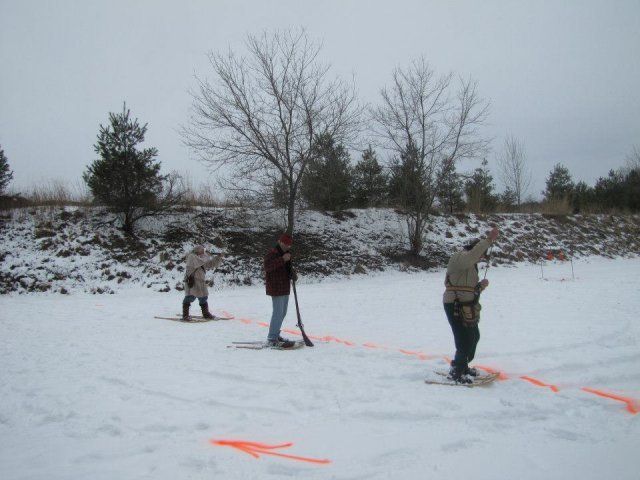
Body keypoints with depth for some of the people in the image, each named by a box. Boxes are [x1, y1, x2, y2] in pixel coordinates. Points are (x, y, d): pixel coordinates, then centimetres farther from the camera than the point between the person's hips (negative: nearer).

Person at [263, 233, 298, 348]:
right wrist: (282, 259, -35)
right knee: (278, 313, -11)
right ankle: (272, 339, -7)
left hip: (285, 288, 10)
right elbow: (267, 266, -29)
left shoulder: (287, 253, 17)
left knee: (282, 313, 16)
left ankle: (275, 335, 28)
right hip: (276, 289, -10)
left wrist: (293, 274, 3)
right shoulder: (272, 253, -13)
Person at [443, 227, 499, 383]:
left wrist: (481, 285, 3)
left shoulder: (471, 265, 19)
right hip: (455, 306, -11)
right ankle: (456, 373, 5)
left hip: (467, 307, 11)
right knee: (465, 340, -7)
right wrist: (488, 240, -38)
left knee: (474, 336, 20)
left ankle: (461, 366, 35)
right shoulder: (459, 257, -12)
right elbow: (471, 255, -36)